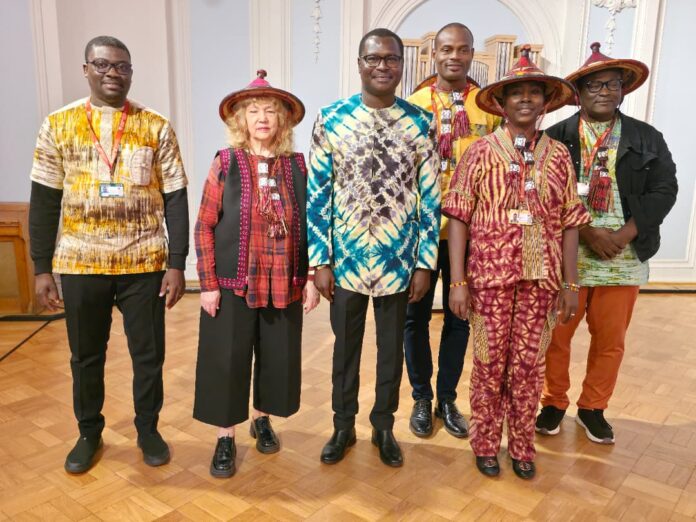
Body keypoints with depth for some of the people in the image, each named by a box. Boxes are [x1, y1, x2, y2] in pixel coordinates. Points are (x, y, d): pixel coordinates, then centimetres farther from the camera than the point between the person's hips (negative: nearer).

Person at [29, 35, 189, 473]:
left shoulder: (157, 128, 0)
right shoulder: (58, 125, 2)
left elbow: (176, 199, -2)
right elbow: (44, 201, 3)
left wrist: (177, 264, -7)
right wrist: (42, 267, 0)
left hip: (144, 264, -1)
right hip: (80, 264, 1)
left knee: (149, 354, 9)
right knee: (86, 355, 14)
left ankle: (148, 429, 30)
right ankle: (89, 433, 35)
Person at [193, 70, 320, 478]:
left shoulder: (297, 165, 2)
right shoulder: (225, 163, -4)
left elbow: (310, 226, 5)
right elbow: (205, 227, -4)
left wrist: (312, 277, 1)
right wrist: (208, 283, -8)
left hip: (284, 284, 2)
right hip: (233, 283, -2)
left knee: (278, 358, 13)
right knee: (227, 360, 6)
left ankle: (262, 420, 38)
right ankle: (226, 438, 25)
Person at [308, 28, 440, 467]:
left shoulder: (421, 123, -1)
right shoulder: (330, 119, -3)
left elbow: (430, 198, 0)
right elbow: (317, 195, -2)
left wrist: (425, 263, -3)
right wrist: (320, 261, -5)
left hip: (399, 262, 1)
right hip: (346, 260, 0)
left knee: (392, 348, 14)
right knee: (346, 346, 15)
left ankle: (384, 427, 35)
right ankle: (343, 426, 35)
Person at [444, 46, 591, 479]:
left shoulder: (559, 156, 5)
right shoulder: (481, 153, -2)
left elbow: (570, 223, 6)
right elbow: (459, 219, -5)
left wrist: (571, 283, 3)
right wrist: (458, 281, -9)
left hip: (541, 279, 2)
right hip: (491, 276, -2)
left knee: (529, 365, 10)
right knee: (490, 363, 8)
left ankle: (523, 446, 29)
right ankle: (486, 444, 27)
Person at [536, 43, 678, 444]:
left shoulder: (648, 138, 8)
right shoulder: (556, 137, 1)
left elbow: (664, 190, 1)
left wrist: (623, 235, -12)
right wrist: (587, 232, -15)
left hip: (624, 257, 2)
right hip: (567, 256, -2)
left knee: (611, 340, 10)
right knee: (557, 335, 6)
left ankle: (593, 408, 29)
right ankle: (554, 403, 26)